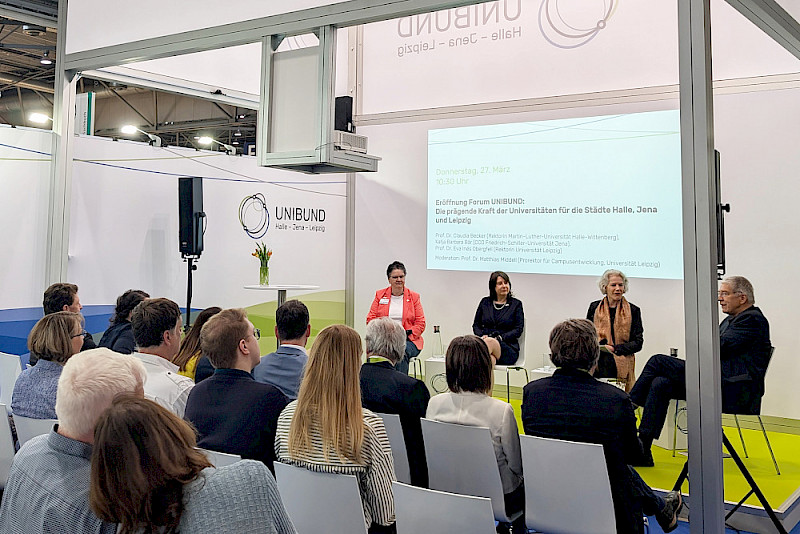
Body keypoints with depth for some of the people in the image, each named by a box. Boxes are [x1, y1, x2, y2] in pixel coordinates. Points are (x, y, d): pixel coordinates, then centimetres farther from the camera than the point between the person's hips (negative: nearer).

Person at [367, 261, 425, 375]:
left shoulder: (414, 297, 11)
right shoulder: (380, 295, 13)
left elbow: (421, 323, 7)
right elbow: (370, 319, 10)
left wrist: (406, 333, -10)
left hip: (408, 340, 0)